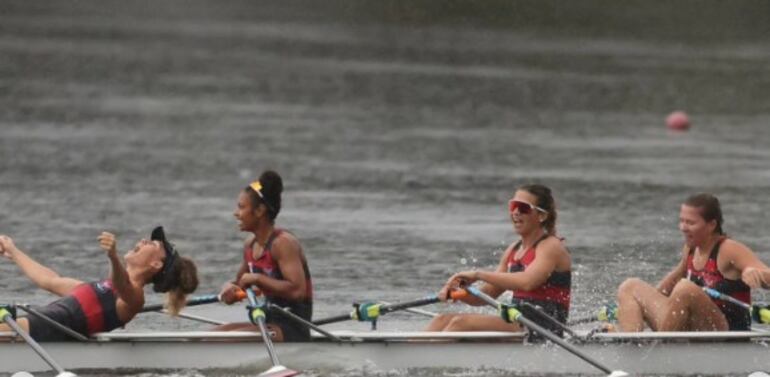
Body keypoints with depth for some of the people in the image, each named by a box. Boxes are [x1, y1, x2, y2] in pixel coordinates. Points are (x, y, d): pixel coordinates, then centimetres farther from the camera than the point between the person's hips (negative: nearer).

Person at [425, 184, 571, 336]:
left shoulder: (551, 246, -8)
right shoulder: (513, 250, 19)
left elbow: (527, 282, -27)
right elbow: (486, 295, 17)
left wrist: (478, 274, -21)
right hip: (517, 325, 9)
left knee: (461, 323, -23)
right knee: (442, 320, -4)